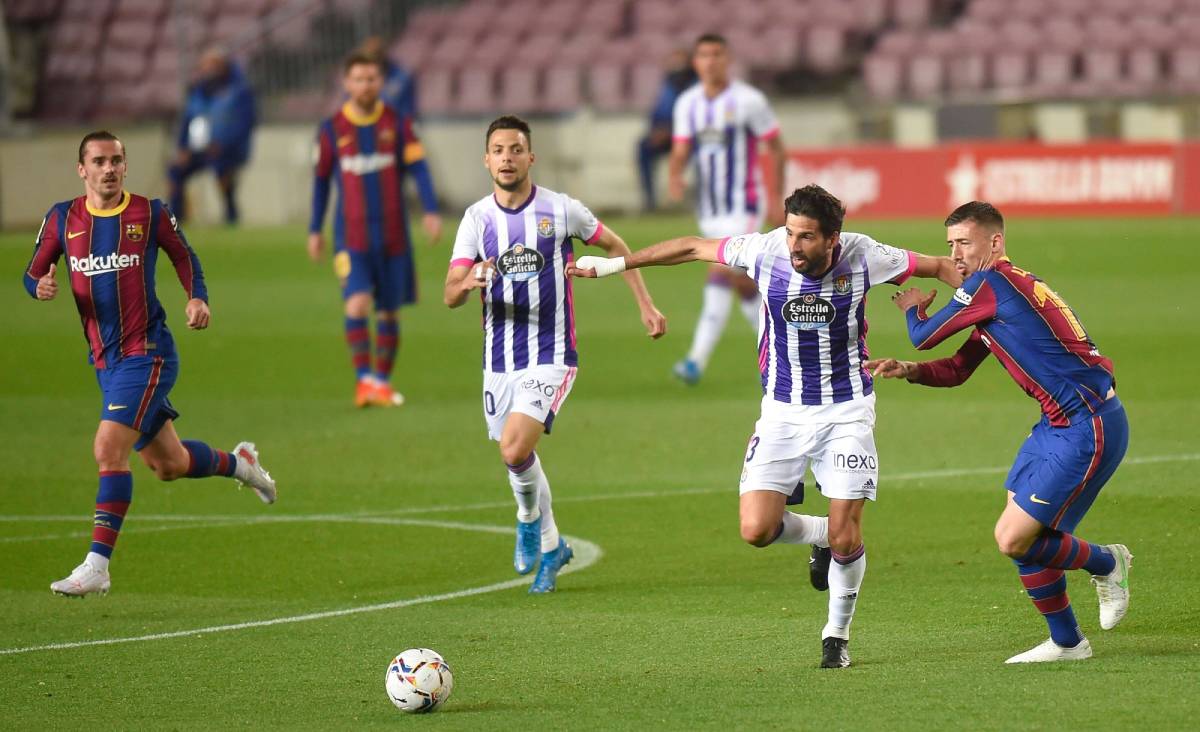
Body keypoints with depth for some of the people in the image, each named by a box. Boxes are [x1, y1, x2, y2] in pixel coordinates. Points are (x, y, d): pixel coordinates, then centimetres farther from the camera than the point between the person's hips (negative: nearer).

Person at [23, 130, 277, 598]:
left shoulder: (150, 214, -3)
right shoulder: (62, 218, 4)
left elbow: (184, 257, 11)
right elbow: (33, 273, 10)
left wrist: (198, 297, -7)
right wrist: (41, 287, -14)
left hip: (147, 353, -5)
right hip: (104, 361, 5)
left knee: (109, 450, -20)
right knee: (169, 465, 14)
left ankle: (97, 565, -18)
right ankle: (238, 462, 45)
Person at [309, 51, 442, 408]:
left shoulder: (397, 124, 3)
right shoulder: (331, 130, 2)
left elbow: (417, 167, -1)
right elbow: (321, 179, 10)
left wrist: (431, 211, -15)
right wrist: (315, 230, 12)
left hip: (393, 234, 2)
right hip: (351, 235, -1)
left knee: (389, 311, 6)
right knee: (358, 303, -20)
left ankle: (382, 382, 18)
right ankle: (363, 379, -16)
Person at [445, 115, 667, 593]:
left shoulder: (561, 210, -5)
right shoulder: (477, 218, 0)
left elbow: (615, 246, 11)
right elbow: (450, 295, -5)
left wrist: (645, 305, 6)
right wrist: (469, 283, -29)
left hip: (551, 358, -4)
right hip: (499, 360, 4)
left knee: (515, 450, -22)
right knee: (517, 458, 12)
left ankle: (530, 520, 6)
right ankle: (550, 548, 34)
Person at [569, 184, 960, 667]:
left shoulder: (862, 257, -16)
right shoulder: (764, 251, -14)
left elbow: (939, 267, 0)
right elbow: (693, 248, 1)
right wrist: (613, 264, 7)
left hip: (846, 410, -2)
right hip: (783, 410, 2)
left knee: (845, 539, -6)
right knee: (756, 530, -12)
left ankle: (838, 633, 21)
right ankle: (820, 533, 23)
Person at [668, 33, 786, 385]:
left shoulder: (748, 101, -8)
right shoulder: (687, 104, 6)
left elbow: (775, 147, -2)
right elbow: (681, 149, 6)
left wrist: (777, 201, -5)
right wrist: (675, 176, -17)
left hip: (743, 208, -6)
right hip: (708, 209, 6)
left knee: (721, 276, -18)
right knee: (743, 282, 12)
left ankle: (698, 359, -20)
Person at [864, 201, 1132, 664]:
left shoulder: (991, 283, -14)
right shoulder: (997, 295, 16)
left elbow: (923, 337, -6)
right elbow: (957, 370, 23)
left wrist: (913, 308, 16)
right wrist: (907, 370, 5)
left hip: (1087, 428, -10)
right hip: (1059, 425, 10)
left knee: (1014, 540, -11)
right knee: (1020, 536, 10)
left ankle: (1108, 563, 13)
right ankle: (1066, 643, 21)